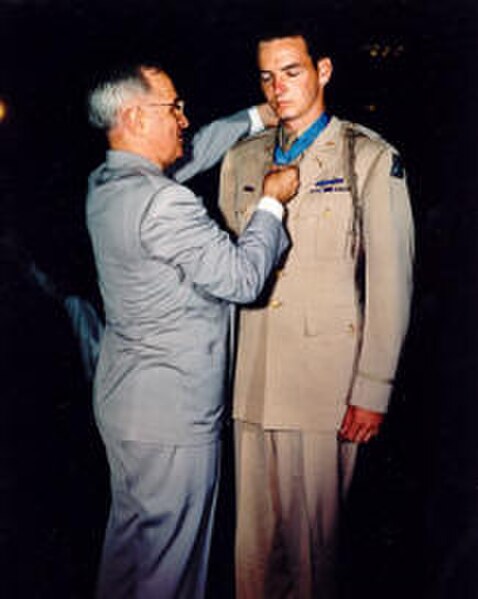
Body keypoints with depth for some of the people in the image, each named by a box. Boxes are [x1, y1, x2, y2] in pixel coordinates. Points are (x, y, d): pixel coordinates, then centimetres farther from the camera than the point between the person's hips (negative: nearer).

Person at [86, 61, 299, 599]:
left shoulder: (103, 184, 4)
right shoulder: (163, 202, -25)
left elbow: (193, 152, 18)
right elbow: (242, 277, -20)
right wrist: (272, 202, -7)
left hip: (120, 398, 9)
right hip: (171, 415, -9)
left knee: (128, 530, 24)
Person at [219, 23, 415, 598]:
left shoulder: (372, 158, -1)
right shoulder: (241, 158, 13)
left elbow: (391, 279, -4)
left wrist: (373, 391, -7)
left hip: (326, 380, -4)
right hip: (252, 379, 4)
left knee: (314, 532, 4)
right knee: (254, 530, 11)